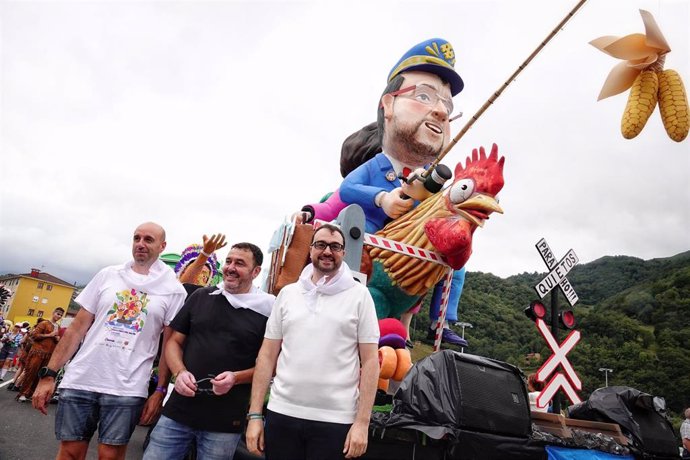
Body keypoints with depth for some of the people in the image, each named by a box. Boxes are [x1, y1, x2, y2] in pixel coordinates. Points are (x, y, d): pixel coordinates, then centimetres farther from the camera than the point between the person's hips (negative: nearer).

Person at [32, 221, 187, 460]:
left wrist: (160, 391, -4)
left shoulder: (173, 290, -1)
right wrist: (48, 374, 4)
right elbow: (77, 327, 8)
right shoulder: (107, 275, 7)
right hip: (80, 381, 3)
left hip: (127, 390, -2)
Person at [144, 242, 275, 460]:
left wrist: (236, 377, -16)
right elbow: (174, 342, 10)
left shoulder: (267, 310, -5)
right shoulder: (200, 297, 6)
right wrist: (180, 373, -9)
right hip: (178, 410, 3)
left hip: (225, 421, -2)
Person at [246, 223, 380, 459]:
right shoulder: (287, 293, 5)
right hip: (281, 414, 3)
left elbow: (370, 361, -3)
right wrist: (255, 415, 3)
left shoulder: (359, 295, -2)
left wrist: (362, 422, -7)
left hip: (335, 420, -2)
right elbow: (267, 355, 7)